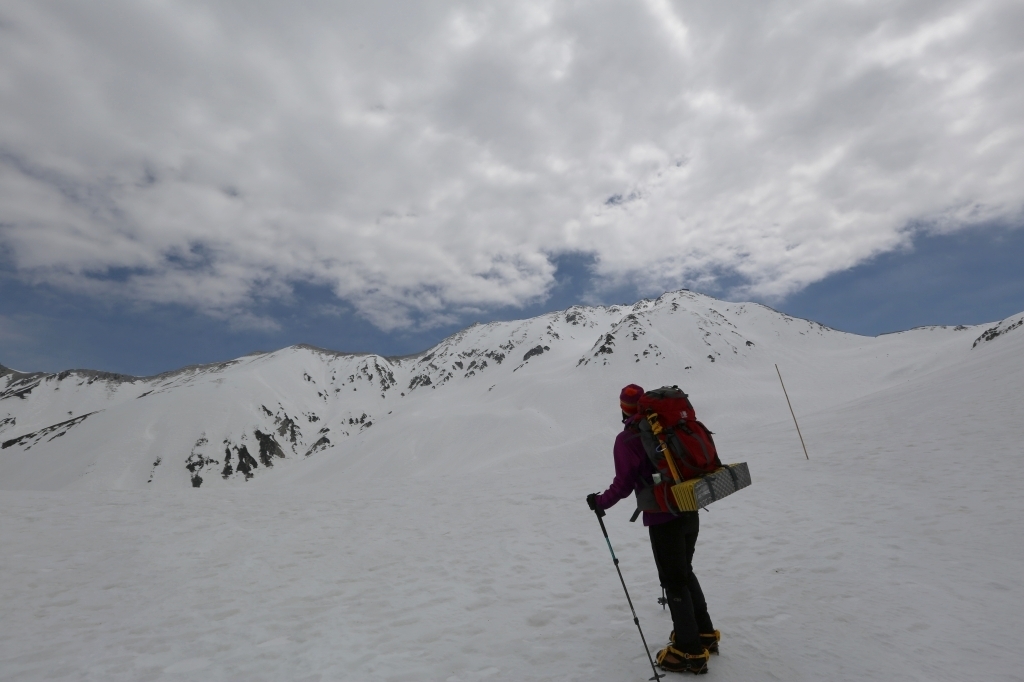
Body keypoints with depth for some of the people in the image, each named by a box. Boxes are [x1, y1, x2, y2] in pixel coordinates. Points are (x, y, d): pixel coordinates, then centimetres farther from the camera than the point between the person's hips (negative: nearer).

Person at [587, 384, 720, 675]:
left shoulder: (626, 440, -14)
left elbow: (624, 484, -15)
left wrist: (600, 501, 1)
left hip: (663, 519, -7)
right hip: (690, 512, 7)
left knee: (674, 582, 8)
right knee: (685, 573, 25)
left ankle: (690, 651, 20)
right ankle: (704, 633, 37)